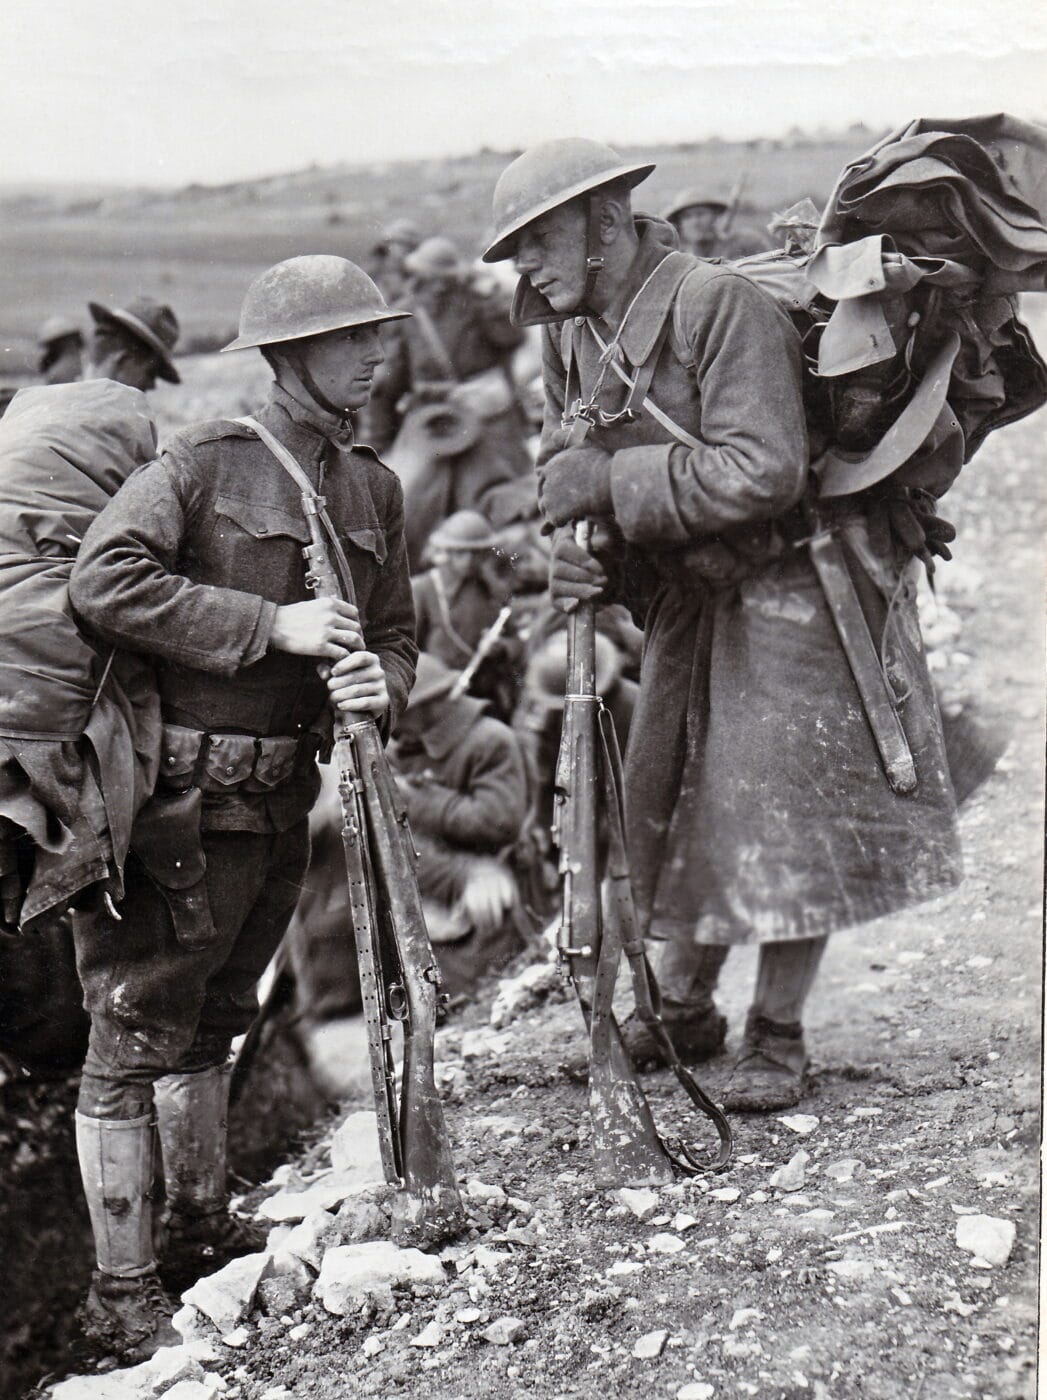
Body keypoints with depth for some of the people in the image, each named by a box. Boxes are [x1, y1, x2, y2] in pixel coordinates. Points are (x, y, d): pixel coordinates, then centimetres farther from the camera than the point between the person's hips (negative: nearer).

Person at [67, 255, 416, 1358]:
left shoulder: (371, 486, 11)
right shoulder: (204, 460, -10)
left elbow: (393, 632, 16)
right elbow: (104, 582, -20)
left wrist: (379, 685, -8)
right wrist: (272, 626, -22)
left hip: (284, 799, 7)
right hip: (182, 797, -7)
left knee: (213, 1017, 22)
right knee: (135, 1030, -1)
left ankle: (203, 1227, 38)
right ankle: (121, 1292, 9)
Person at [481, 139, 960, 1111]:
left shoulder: (720, 305, -21)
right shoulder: (570, 337, 3)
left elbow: (763, 472, -28)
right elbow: (569, 473, 9)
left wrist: (615, 481, -26)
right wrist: (577, 553, -13)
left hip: (788, 584, -7)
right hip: (686, 595, 7)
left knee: (782, 806, -5)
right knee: (663, 801, 10)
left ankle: (777, 1037, 10)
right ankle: (682, 1011, 27)